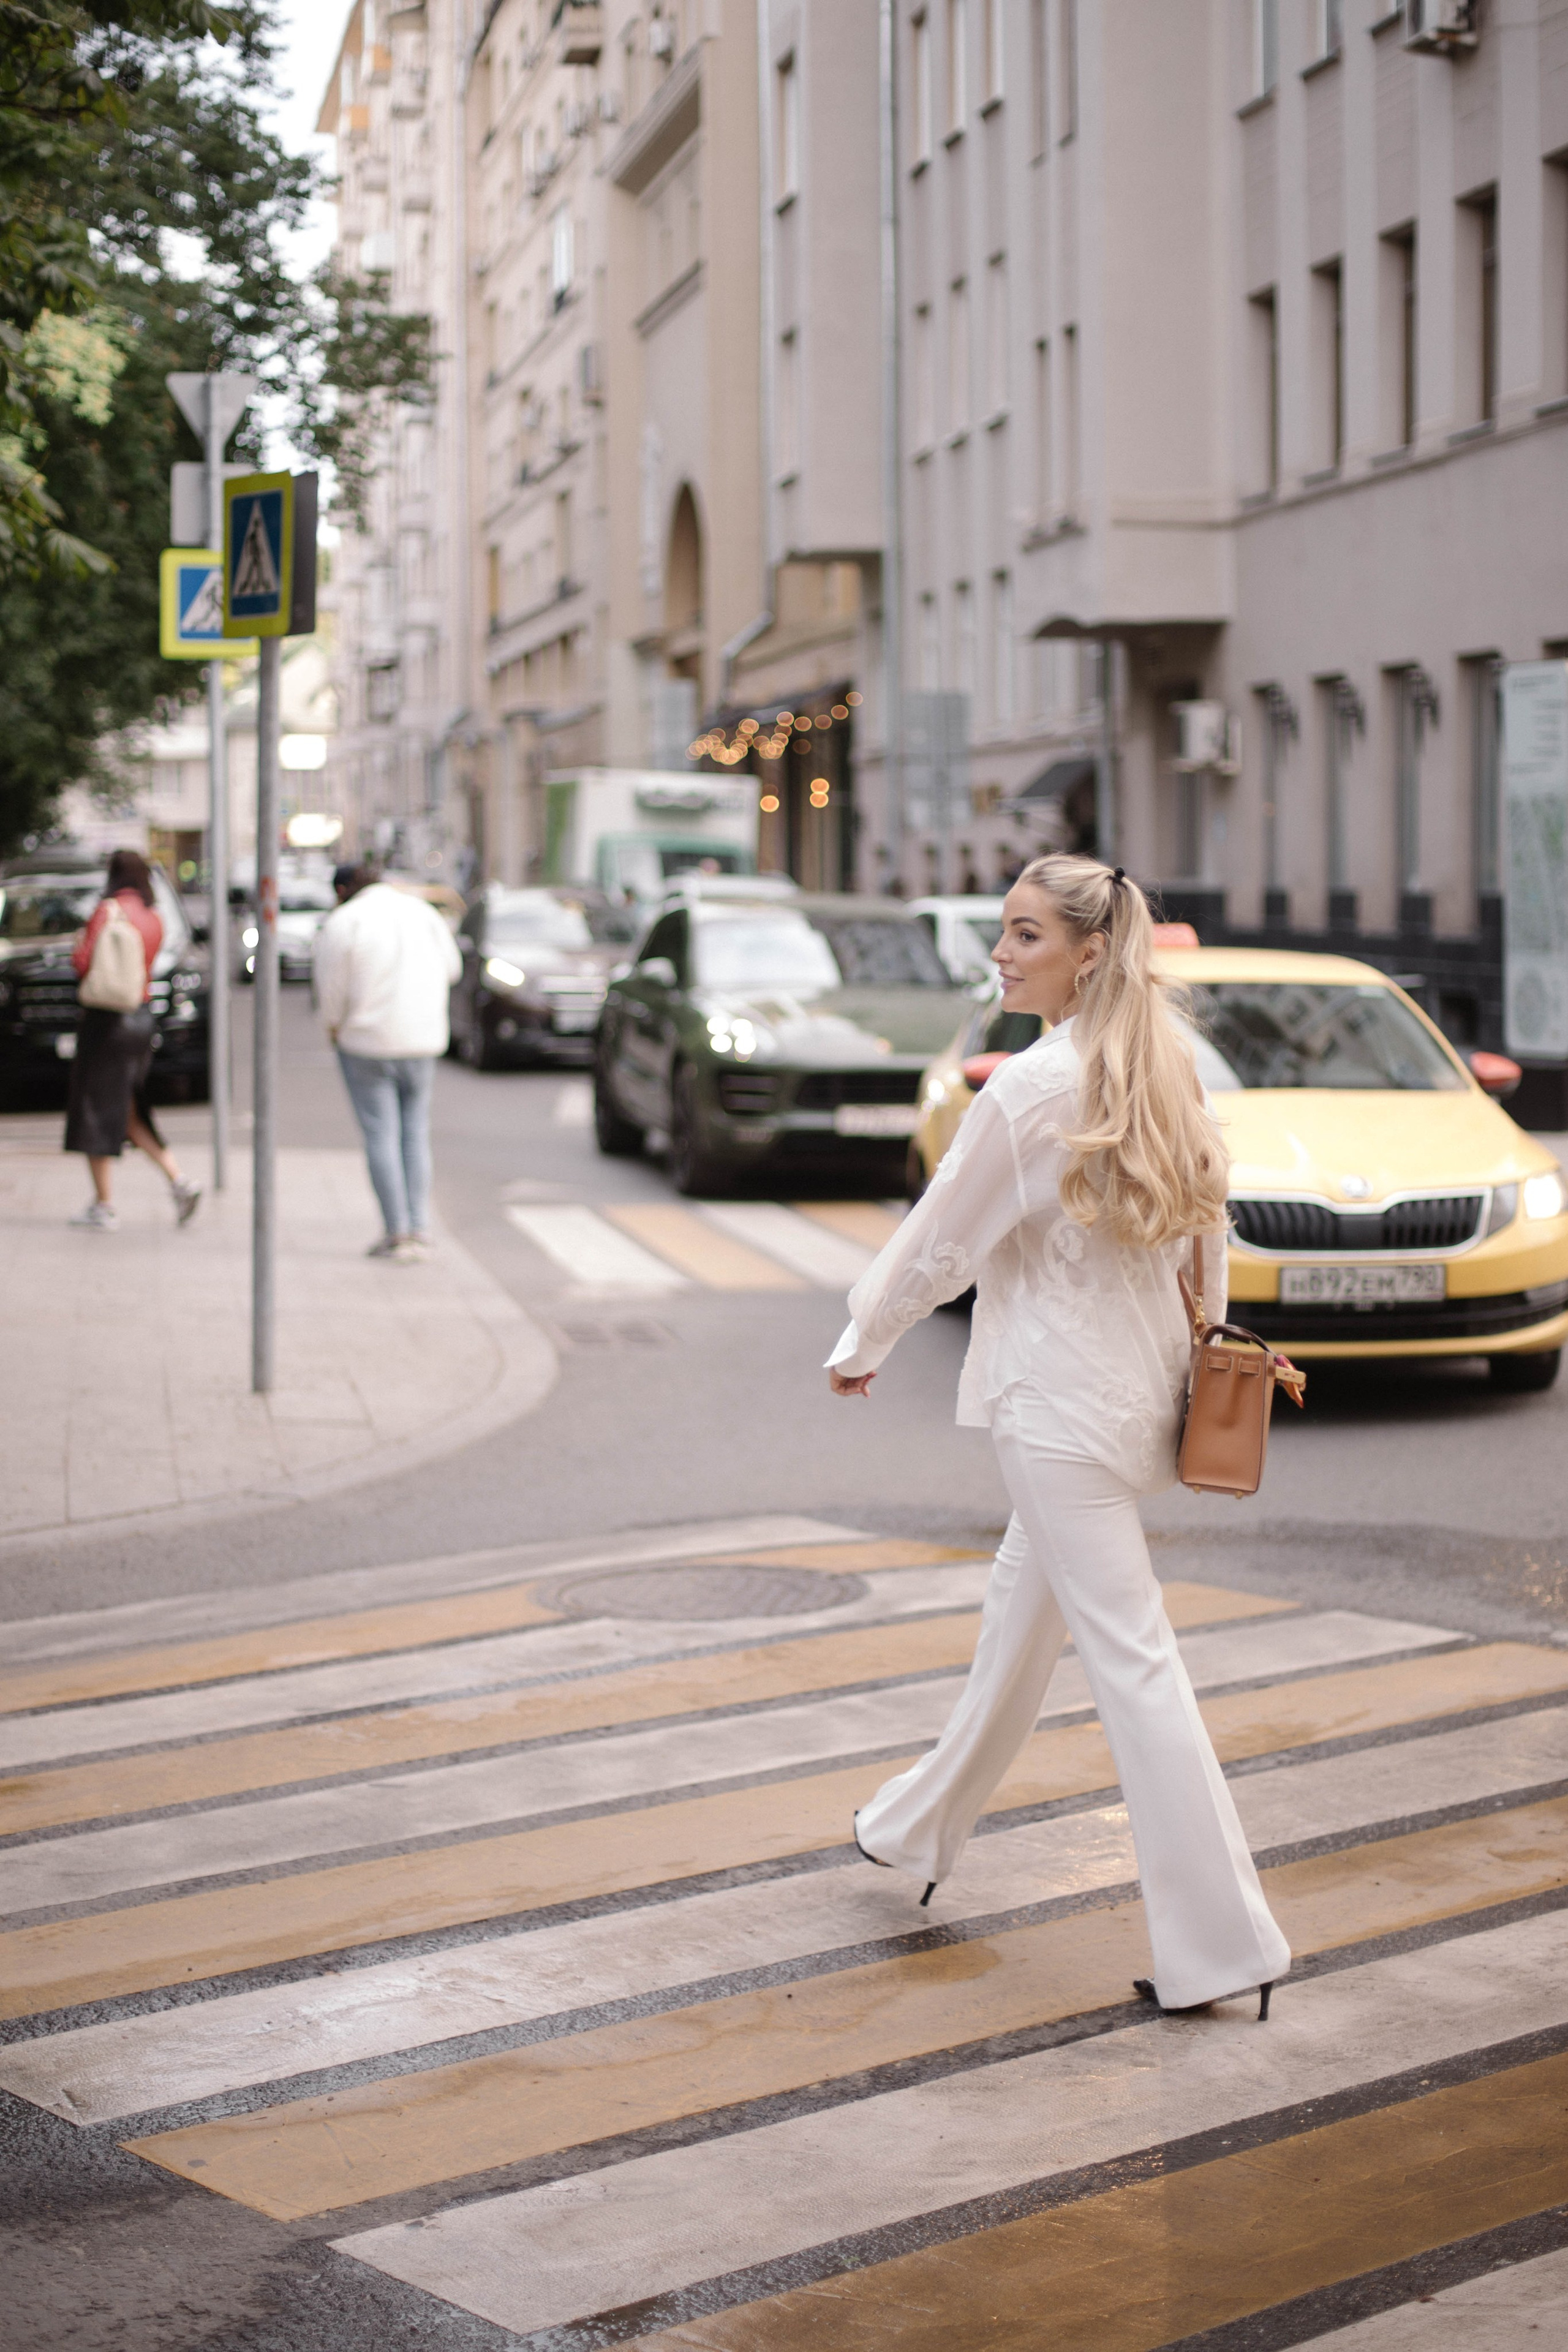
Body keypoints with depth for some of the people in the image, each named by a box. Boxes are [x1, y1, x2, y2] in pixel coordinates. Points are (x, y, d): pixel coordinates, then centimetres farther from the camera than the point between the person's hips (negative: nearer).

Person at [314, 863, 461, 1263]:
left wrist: (334, 1028, 9)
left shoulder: (341, 923, -9)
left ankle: (397, 1233, -1)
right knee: (415, 1135, 10)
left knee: (380, 1137, 1)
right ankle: (420, 1230, 4)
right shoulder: (423, 911, 7)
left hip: (369, 1040, -5)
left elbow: (331, 989, -8)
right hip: (423, 1039, 5)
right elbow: (451, 968, 14)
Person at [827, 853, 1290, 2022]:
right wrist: (1196, 1344, 22)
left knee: (1129, 1654, -6)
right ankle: (924, 1830, 41)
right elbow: (1207, 1235, 12)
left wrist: (861, 1345, 5)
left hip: (1062, 1399, -9)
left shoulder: (1036, 1086, -18)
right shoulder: (1169, 1072, 4)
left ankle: (1222, 1940, -5)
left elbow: (940, 1240, -10)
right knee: (1024, 1608, 22)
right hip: (1144, 1383, 9)